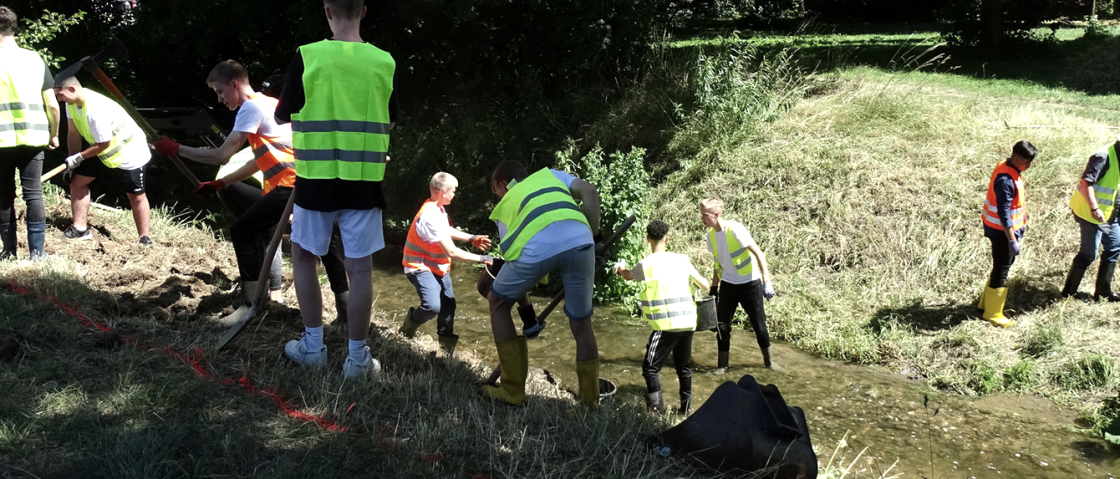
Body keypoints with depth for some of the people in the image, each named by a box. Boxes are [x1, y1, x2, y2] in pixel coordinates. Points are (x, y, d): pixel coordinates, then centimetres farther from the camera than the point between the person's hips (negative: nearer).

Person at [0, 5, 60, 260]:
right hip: (33, 137, 2)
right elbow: (52, 105, 3)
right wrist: (54, 134, 17)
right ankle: (37, 251, 2)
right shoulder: (36, 59, 3)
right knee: (33, 194, 5)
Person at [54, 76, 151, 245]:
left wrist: (79, 157, -16)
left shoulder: (95, 109, -33)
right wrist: (73, 161, -2)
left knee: (136, 196, -4)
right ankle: (80, 229, 10)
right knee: (77, 182, 5)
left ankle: (144, 238, 7)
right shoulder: (71, 103, -6)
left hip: (129, 154, -9)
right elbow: (73, 133, 1)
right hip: (103, 153, 9)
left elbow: (103, 144, -27)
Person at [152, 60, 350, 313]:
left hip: (291, 185, -9)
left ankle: (255, 302, 2)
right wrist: (219, 183, 25)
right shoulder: (269, 103, 25)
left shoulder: (252, 106, -4)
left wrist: (175, 149, 0)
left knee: (242, 231, -2)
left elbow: (221, 156, -10)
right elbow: (259, 161, 27)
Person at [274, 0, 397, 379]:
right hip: (363, 180, 1)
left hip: (316, 178, -1)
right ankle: (357, 358, 12)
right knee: (359, 267, 6)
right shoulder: (383, 62, -2)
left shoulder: (307, 57, -9)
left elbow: (282, 116, 2)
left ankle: (313, 346, 22)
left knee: (304, 256, 18)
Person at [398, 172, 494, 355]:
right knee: (432, 306, -26)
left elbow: (447, 231, 22)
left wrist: (471, 238, 12)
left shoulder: (438, 209, 0)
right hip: (421, 266, -10)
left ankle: (446, 345, 27)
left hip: (438, 266, 10)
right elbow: (452, 252, -29)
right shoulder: (430, 216, -29)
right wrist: (480, 259, -23)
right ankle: (409, 324, 5)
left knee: (448, 304, 13)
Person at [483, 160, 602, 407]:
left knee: (499, 304, 25)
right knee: (581, 323, 22)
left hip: (535, 246, -1)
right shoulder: (550, 174, 39)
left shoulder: (504, 205, 35)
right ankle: (591, 401, 28)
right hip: (578, 239, 2)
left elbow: (518, 270, 34)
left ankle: (512, 391, 25)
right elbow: (590, 191, 18)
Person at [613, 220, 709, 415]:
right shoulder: (682, 260, 6)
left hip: (667, 325, -5)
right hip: (688, 322, 5)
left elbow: (628, 276, 19)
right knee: (683, 367, 20)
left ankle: (657, 409, -10)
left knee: (650, 368, 0)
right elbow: (705, 286, 14)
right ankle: (685, 407, 28)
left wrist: (620, 269, 42)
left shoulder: (645, 264, -5)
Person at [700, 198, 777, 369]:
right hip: (728, 284, 5)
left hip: (750, 284, -5)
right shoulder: (711, 235, -1)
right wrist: (713, 287, 14)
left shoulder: (735, 229, -21)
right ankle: (722, 366, 14)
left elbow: (759, 253, -20)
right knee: (722, 325, 3)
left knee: (759, 324, 4)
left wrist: (767, 282, -26)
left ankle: (768, 361, 24)